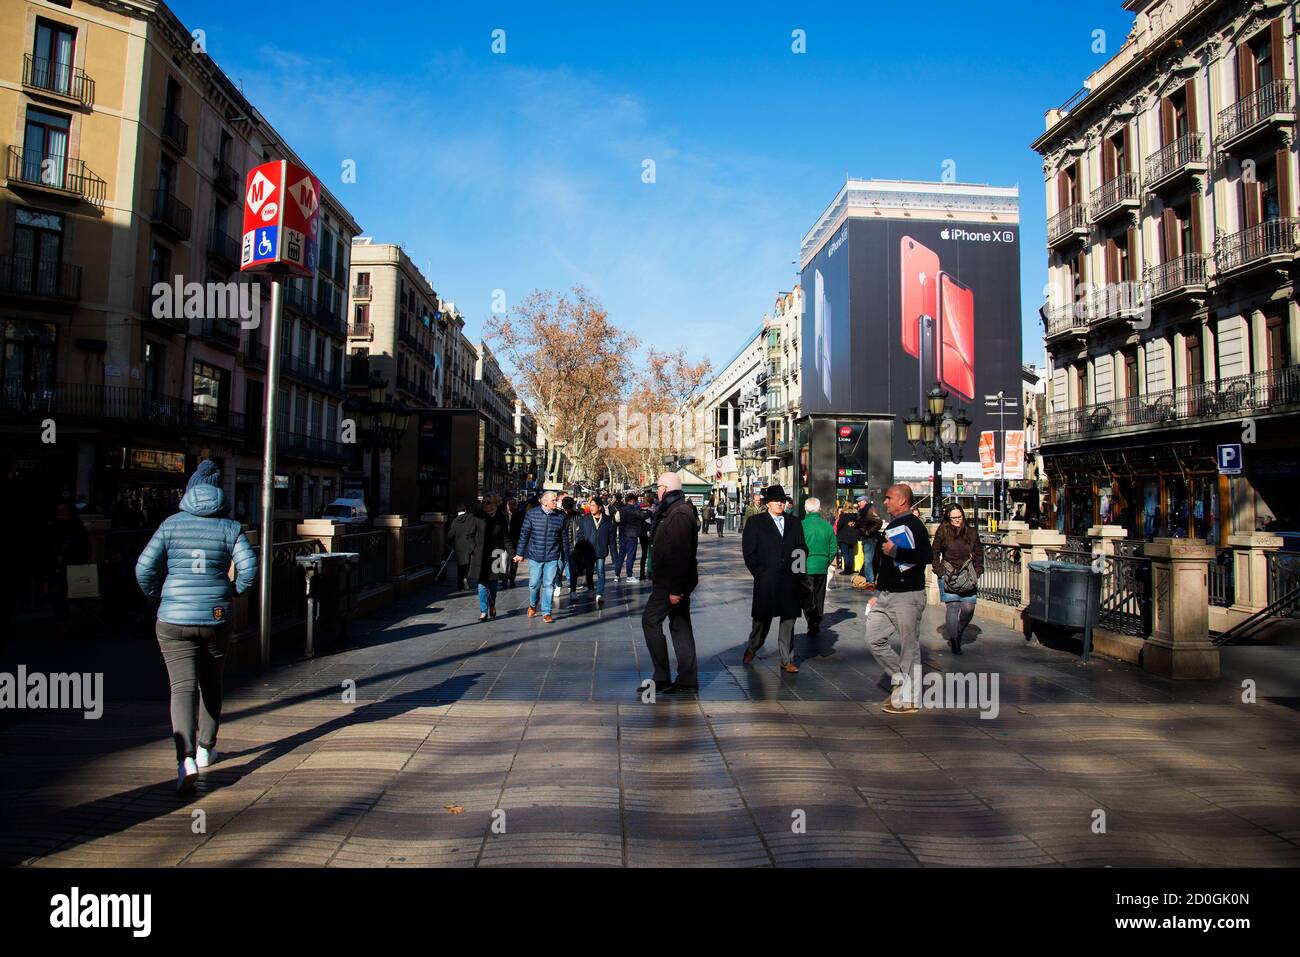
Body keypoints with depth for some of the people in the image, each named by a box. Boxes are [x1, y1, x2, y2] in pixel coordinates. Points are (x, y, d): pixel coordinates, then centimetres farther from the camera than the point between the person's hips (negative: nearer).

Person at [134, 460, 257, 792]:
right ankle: (206, 749, 30)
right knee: (211, 685, 18)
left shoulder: (171, 524, 1)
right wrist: (234, 590, 7)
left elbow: (144, 567, -4)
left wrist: (157, 596, 13)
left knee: (182, 688, -4)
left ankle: (186, 758, -20)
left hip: (174, 620, -1)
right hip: (216, 619, 1)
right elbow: (249, 567, -12)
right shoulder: (230, 527, -1)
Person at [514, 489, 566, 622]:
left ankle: (546, 613, 10)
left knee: (549, 585, 0)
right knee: (534, 584, 9)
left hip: (552, 557, 0)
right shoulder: (532, 514, -4)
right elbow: (524, 534, 1)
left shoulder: (560, 515, -1)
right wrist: (520, 553, 2)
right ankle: (532, 605, 36)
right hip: (535, 556, 0)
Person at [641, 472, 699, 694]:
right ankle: (687, 682, 16)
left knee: (650, 620, -3)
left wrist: (675, 588, -25)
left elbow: (680, 554, -25)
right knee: (680, 626, 11)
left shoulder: (678, 515, -19)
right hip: (677, 582, 10)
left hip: (671, 582, -10)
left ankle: (662, 678, 1)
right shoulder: (681, 510, 15)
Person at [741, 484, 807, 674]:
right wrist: (759, 573, -7)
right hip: (766, 580, -3)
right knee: (763, 618, 8)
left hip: (791, 580, 3)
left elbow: (803, 547, 14)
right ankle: (752, 649, 33)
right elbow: (749, 551, -2)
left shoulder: (794, 522, 12)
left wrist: (799, 569, 0)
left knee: (788, 619, 5)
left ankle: (787, 660, 14)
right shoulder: (755, 522, 1)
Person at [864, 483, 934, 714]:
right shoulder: (891, 525, 17)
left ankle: (907, 699, 8)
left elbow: (927, 556, -26)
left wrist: (895, 551, -24)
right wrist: (878, 592, 21)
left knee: (909, 647, 0)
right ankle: (900, 679, 22)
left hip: (907, 596, -9)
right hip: (885, 595, 9)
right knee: (874, 639, 7)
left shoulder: (913, 524, -11)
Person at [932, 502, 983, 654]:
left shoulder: (971, 532, 7)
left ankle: (958, 632, 27)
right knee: (952, 607, -6)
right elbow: (935, 553, 3)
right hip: (948, 575, -3)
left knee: (968, 609, 0)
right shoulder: (942, 531, -1)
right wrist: (940, 572, -5)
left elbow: (979, 553, 15)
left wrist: (977, 571, 6)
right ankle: (954, 641, 4)